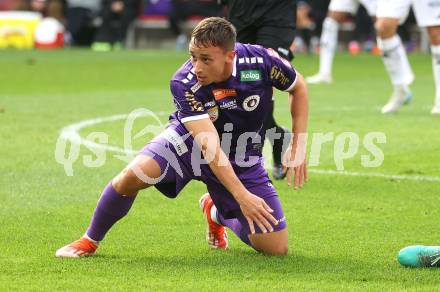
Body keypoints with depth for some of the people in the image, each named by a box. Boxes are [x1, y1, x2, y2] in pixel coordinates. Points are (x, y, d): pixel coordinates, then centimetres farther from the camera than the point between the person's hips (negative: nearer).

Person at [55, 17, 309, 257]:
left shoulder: (260, 61, -25)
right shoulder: (184, 83, -29)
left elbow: (298, 86, -3)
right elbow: (210, 147, -35)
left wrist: (298, 145, -9)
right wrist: (242, 197, -44)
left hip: (241, 160, 2)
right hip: (189, 141, -2)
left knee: (277, 249, -5)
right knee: (135, 173, -33)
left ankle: (216, 212, 26)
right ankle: (90, 241, -6)